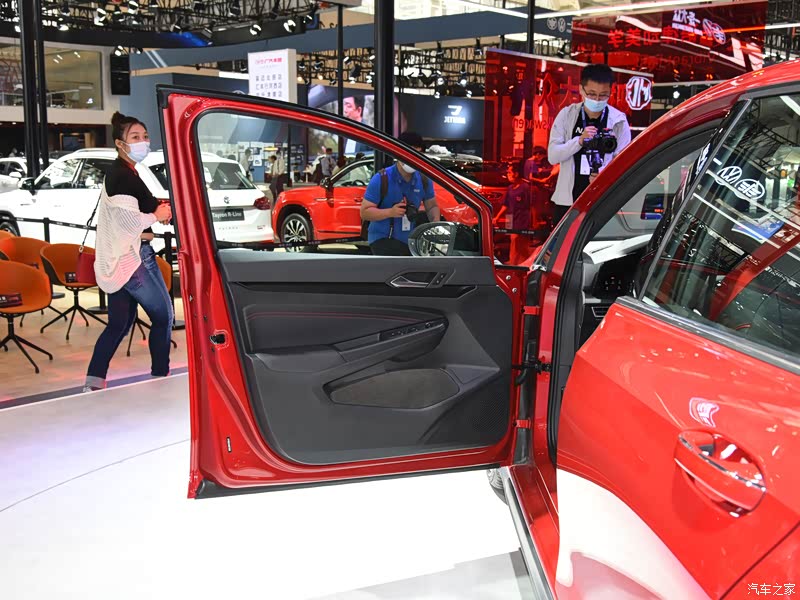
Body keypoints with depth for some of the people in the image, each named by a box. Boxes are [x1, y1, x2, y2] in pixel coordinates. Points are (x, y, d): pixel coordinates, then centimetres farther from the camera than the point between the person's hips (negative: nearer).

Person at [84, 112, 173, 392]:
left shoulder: (118, 172, 16)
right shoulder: (125, 175, -16)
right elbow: (131, 221, -22)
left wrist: (157, 210, 9)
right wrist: (157, 215, -4)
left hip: (117, 260, 10)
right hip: (133, 257, -10)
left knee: (119, 325, 11)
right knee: (163, 316, 5)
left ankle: (93, 384, 9)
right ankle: (160, 377, 14)